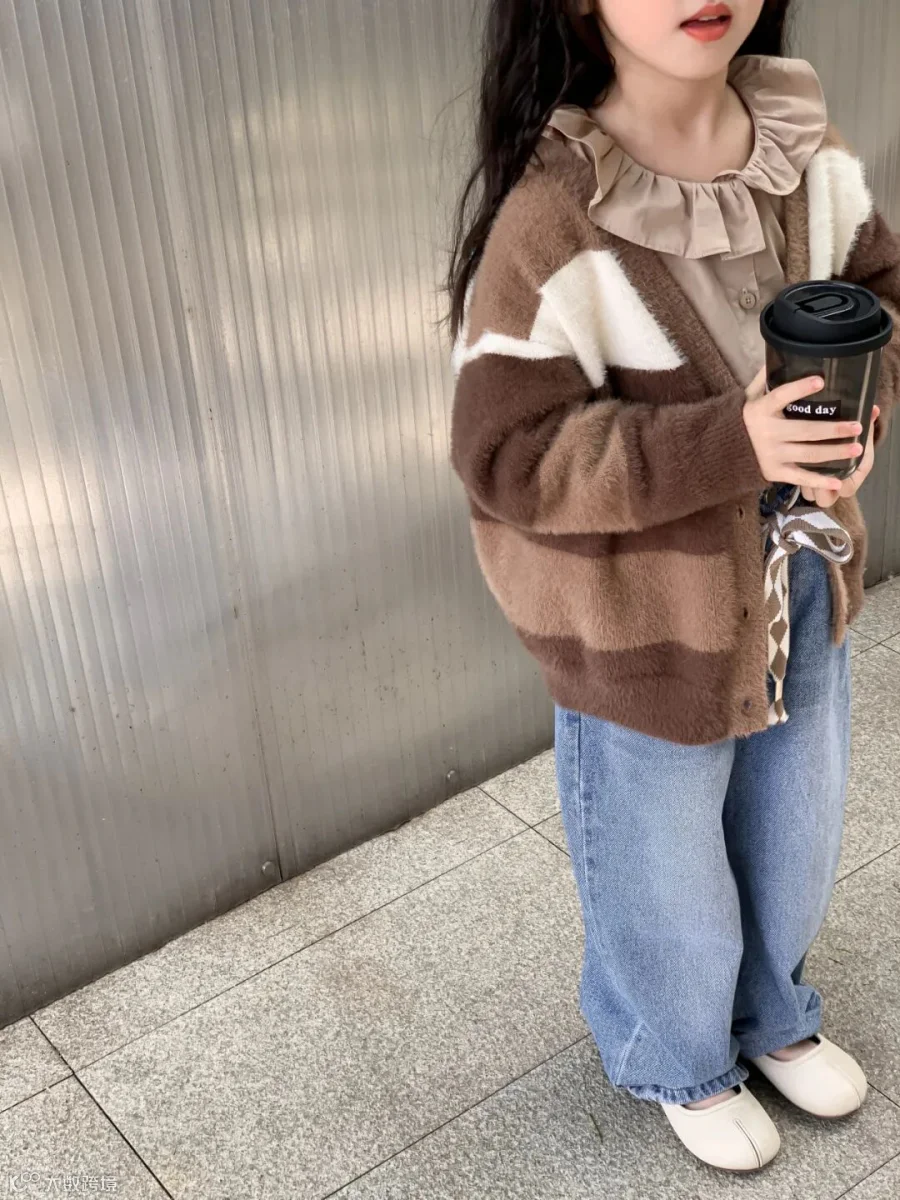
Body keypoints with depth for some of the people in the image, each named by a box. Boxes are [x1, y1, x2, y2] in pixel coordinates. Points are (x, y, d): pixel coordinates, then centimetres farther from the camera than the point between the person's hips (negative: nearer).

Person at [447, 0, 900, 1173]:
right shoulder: (550, 221, -26)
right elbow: (508, 455, -25)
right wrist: (730, 445, -34)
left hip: (803, 586, 6)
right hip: (646, 632, -6)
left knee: (794, 840, 28)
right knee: (669, 879, 19)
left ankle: (771, 1012, 60)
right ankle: (680, 1062, 52)